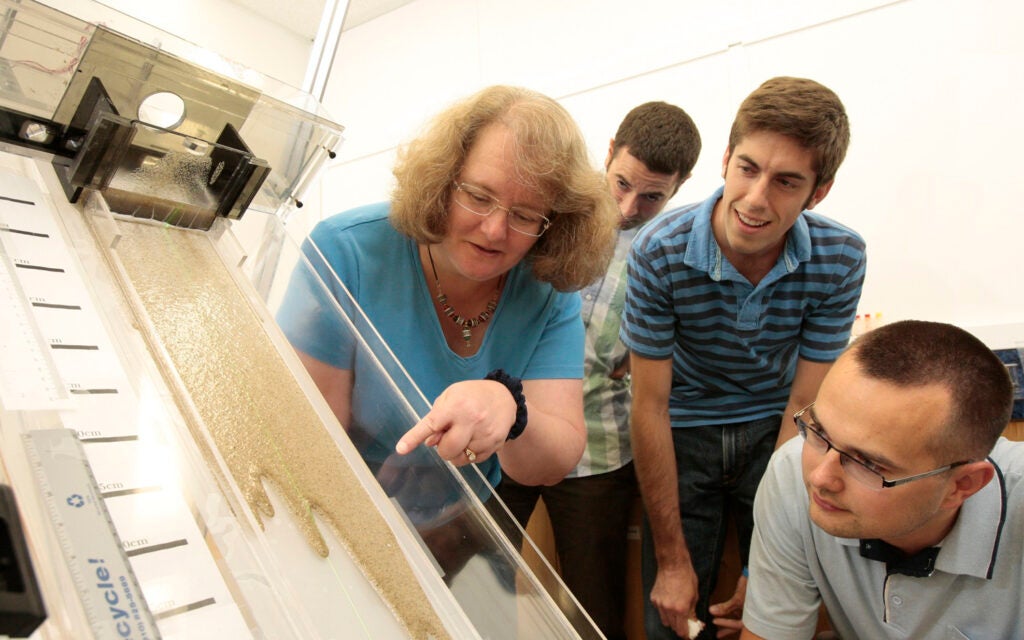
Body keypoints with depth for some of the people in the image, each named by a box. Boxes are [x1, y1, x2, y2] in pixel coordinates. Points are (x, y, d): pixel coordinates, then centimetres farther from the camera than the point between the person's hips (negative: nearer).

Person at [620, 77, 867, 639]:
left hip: (773, 431, 2)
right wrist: (672, 557, -13)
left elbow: (805, 406, -13)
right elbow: (650, 407, -18)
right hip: (685, 433, -1)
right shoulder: (660, 252, -24)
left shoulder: (840, 259, -17)